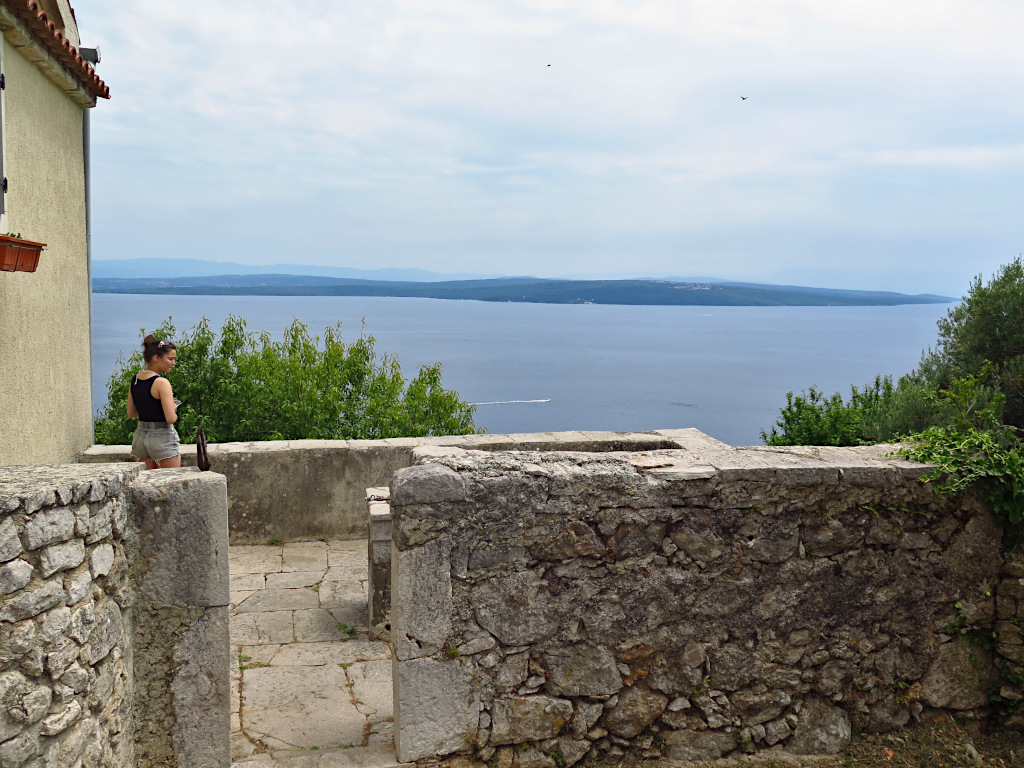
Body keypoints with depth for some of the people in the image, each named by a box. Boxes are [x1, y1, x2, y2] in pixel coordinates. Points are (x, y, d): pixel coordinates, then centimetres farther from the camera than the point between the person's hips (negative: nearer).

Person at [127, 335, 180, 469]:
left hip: (140, 436, 7)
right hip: (162, 438, -7)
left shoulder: (135, 379, 7)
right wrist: (173, 408, 0)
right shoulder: (161, 383, -16)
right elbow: (171, 418, -20)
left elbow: (131, 414, 15)